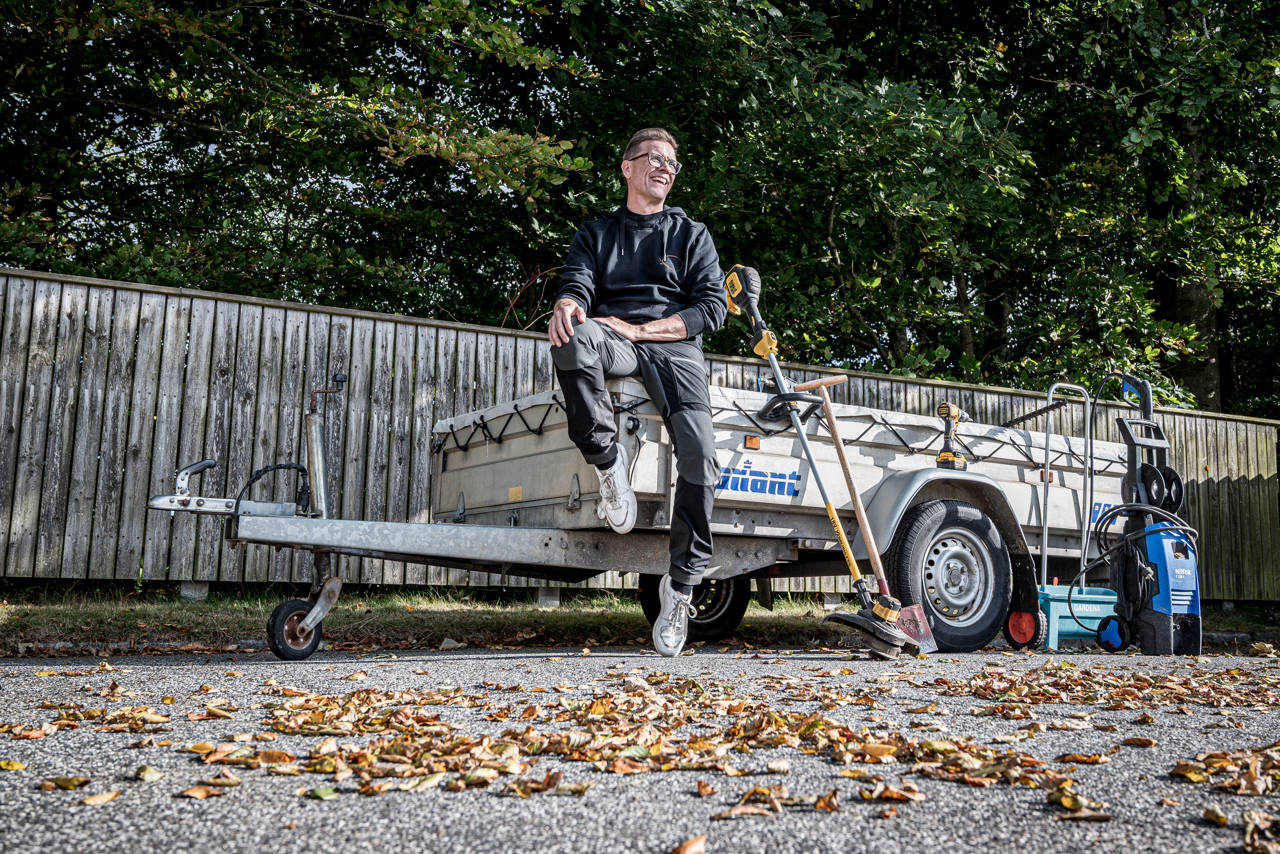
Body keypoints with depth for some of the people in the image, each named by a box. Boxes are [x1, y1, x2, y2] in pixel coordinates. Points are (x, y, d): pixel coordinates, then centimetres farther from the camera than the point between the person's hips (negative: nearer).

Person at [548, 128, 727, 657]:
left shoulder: (691, 235, 20)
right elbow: (578, 285, 5)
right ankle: (607, 460, -24)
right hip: (614, 344, 0)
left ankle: (681, 584, -12)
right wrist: (567, 306, -23)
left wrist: (638, 329, -7)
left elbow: (713, 307, 6)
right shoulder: (596, 234, 23)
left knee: (700, 457, -25)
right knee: (574, 339, -38)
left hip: (674, 349, 0)